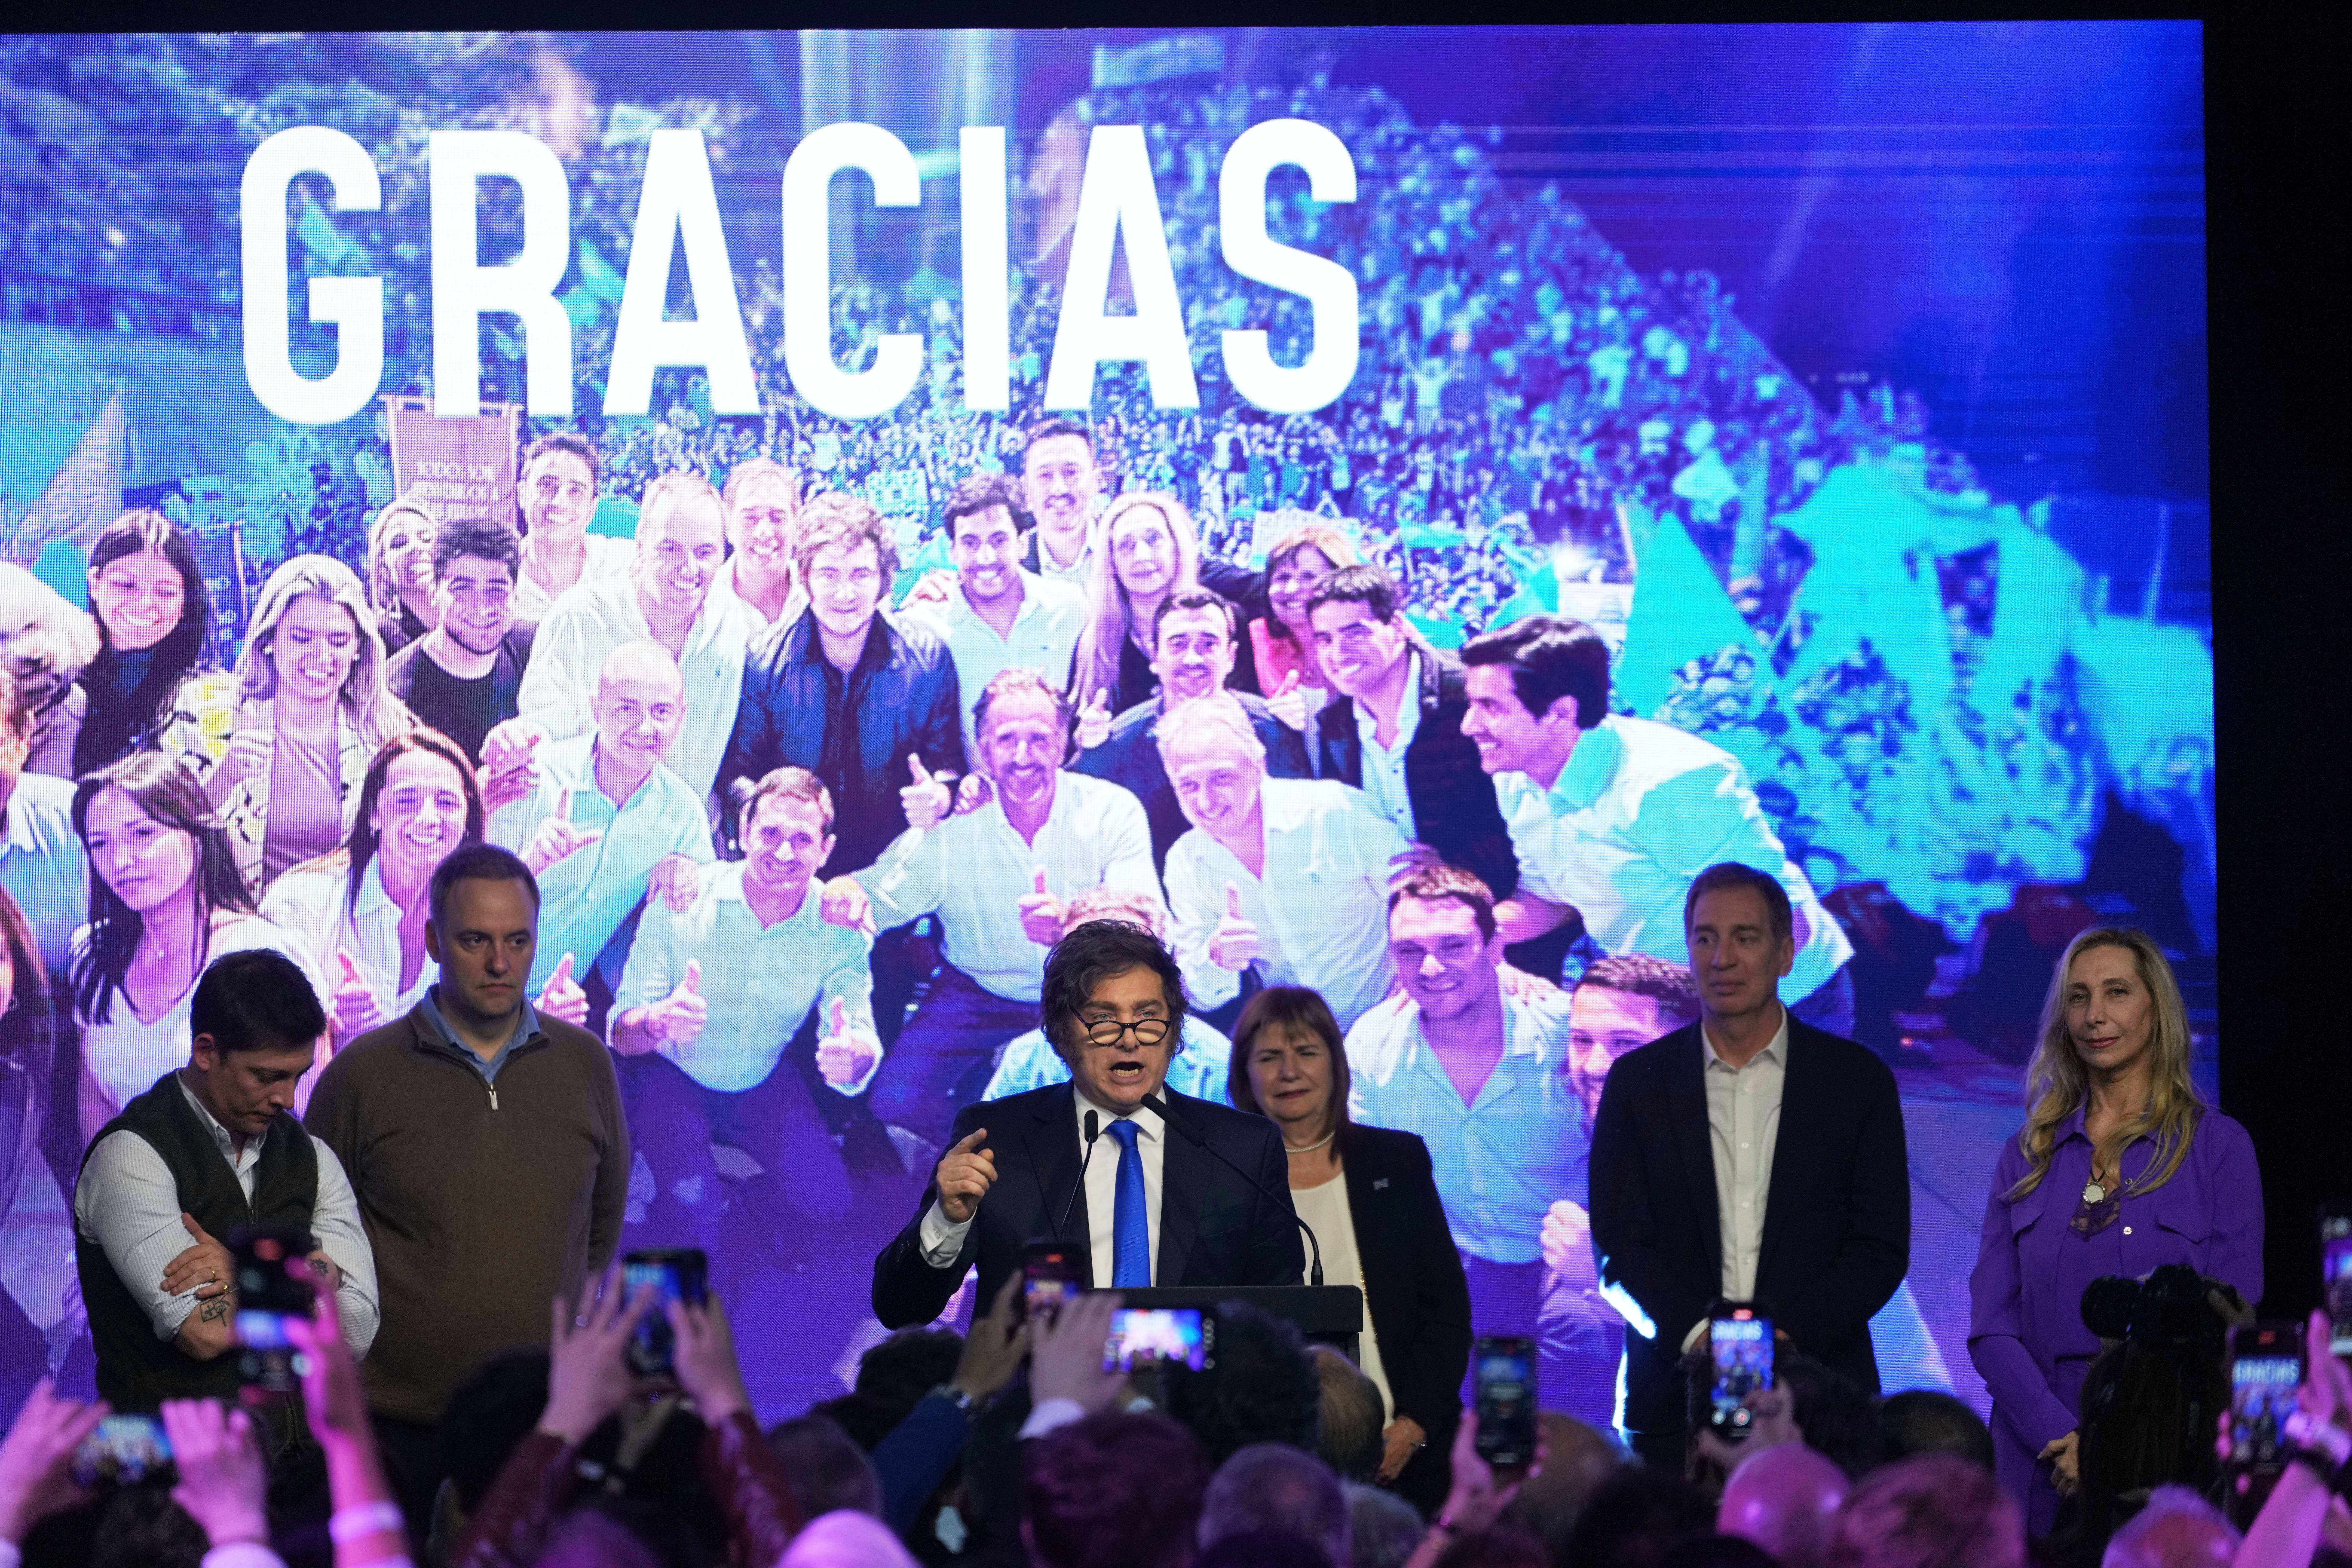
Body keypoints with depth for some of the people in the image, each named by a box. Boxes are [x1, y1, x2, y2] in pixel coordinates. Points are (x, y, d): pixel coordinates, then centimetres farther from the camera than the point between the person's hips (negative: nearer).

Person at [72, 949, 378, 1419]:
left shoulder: (309, 1156, 14)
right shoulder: (132, 1155, -5)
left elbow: (357, 1332, 5)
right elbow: (205, 1332, -13)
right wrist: (317, 1275, 0)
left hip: (291, 1448, 4)